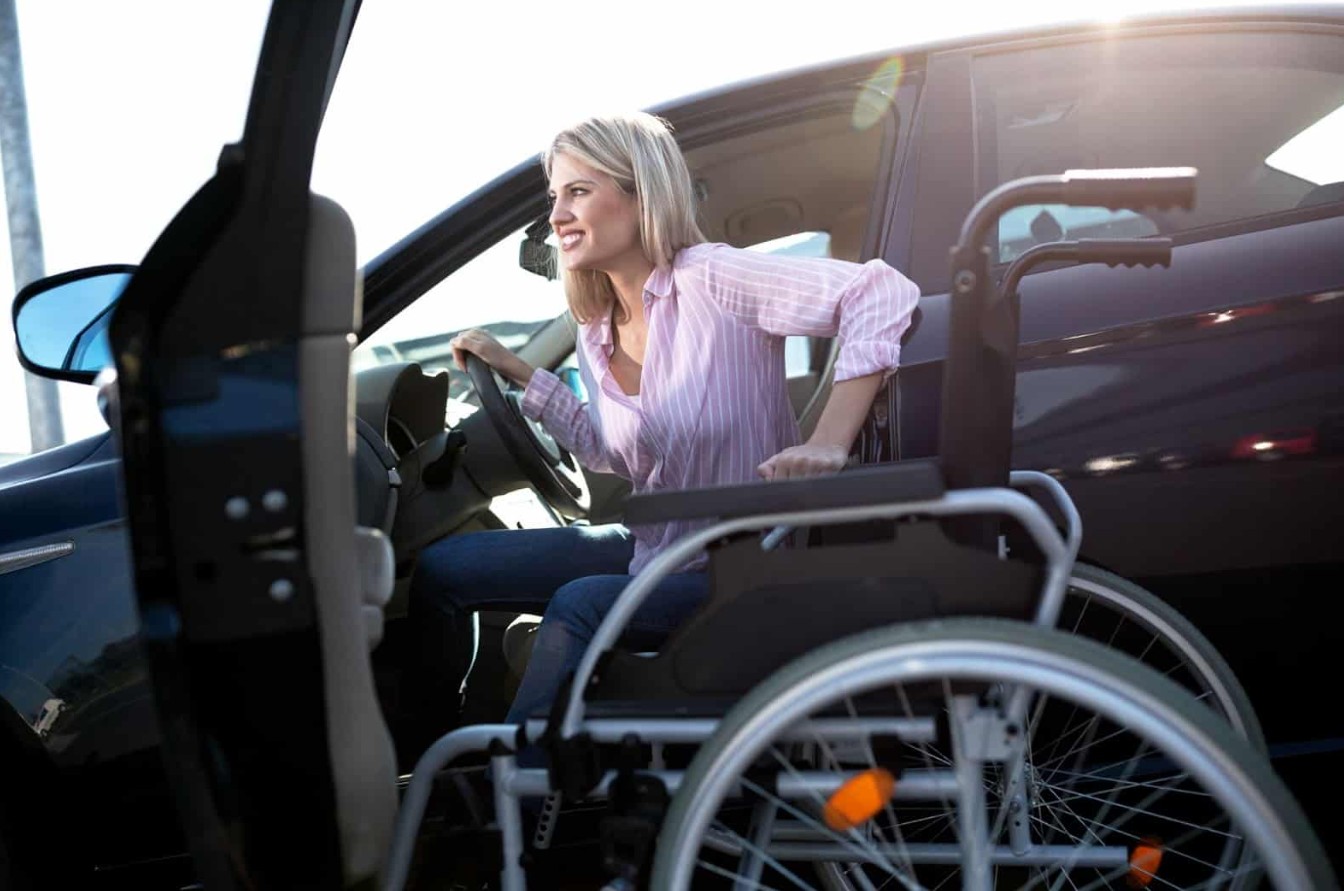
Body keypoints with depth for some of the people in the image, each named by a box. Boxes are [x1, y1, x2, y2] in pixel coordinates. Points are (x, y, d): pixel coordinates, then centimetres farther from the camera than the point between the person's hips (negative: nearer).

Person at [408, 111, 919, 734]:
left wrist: (828, 443, -37)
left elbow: (882, 293, -28)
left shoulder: (709, 280, -19)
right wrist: (516, 371, 9)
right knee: (438, 569, 4)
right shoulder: (597, 333, 4)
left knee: (580, 603, -33)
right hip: (650, 548, 8)